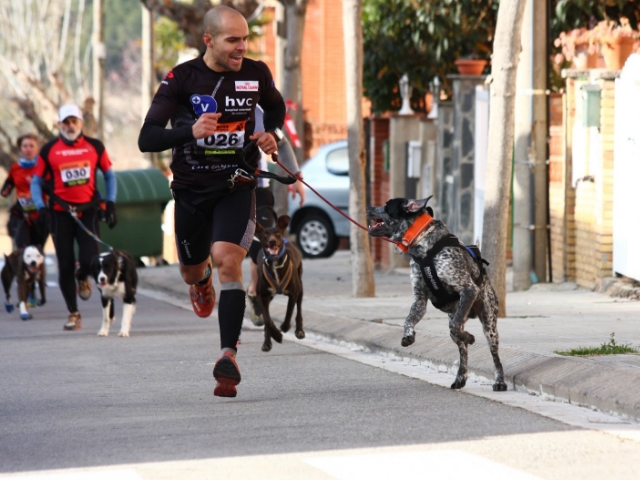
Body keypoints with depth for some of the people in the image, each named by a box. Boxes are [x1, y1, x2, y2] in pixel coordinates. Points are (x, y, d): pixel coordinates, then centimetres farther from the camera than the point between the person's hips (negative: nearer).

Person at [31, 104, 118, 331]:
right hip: (61, 213, 0)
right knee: (65, 266, 2)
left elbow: (109, 175, 14)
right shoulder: (49, 150, 1)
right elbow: (36, 182, 7)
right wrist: (41, 207, -8)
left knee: (91, 259, -16)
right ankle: (73, 314, 16)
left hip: (88, 210, 0)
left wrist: (111, 203, 3)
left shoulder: (94, 146, 4)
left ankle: (83, 277, 22)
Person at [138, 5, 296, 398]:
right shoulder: (181, 79, -12)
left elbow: (276, 107, 19)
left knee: (227, 258, -24)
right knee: (191, 272, 17)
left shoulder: (256, 74, -4)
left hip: (237, 188, -1)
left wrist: (273, 134, -2)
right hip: (191, 189, 1)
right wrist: (190, 132, -33)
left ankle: (229, 354, -24)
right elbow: (147, 139, -15)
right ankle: (202, 277, 57)